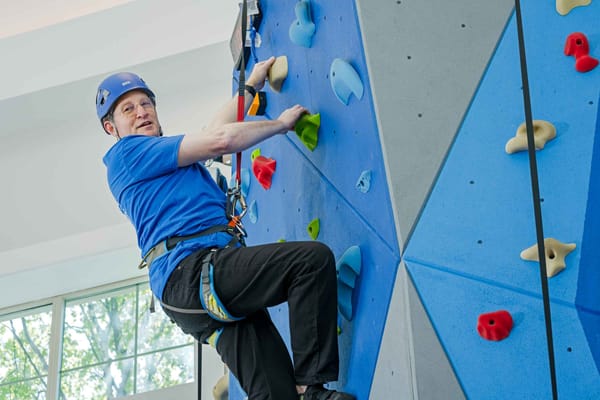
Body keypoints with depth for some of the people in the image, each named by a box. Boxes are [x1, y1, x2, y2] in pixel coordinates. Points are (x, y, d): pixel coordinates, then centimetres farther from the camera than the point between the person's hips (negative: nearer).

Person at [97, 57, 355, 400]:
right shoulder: (127, 153, 5)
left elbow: (213, 130, 45)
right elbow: (221, 140, 0)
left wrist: (251, 86, 50)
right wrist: (282, 123, 12)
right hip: (191, 272, -9)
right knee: (313, 257, -22)